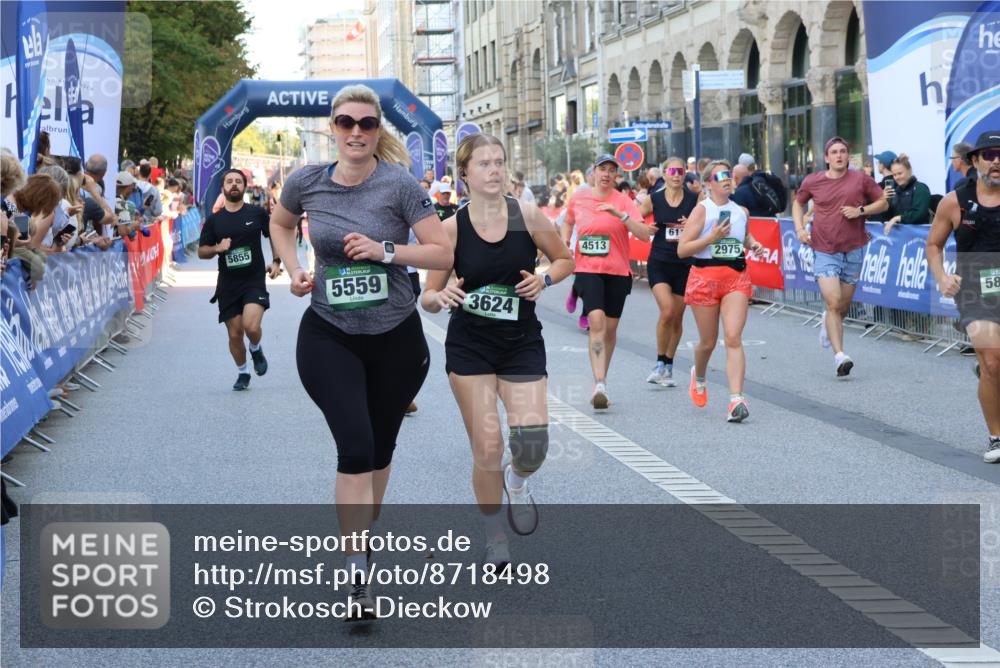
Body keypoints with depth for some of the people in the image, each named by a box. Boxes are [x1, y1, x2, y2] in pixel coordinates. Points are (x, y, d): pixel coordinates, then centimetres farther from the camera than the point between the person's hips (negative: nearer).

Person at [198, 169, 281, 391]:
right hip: (228, 285, 2)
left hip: (254, 281, -2)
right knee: (235, 334, 5)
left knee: (251, 326, -21)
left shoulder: (257, 213, 0)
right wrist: (217, 249, -12)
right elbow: (201, 251, 8)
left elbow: (274, 236, 14)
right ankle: (242, 373, 27)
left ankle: (256, 349, 13)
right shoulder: (214, 220, 3)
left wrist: (276, 261, 2)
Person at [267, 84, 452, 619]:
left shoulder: (399, 184, -12)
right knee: (355, 448, -15)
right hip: (329, 337, 0)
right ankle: (358, 575, -14)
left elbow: (443, 254, -14)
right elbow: (279, 223, 19)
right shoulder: (307, 182, -4)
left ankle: (364, 531, 41)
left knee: (380, 448, 16)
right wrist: (293, 270, 3)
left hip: (397, 338, 1)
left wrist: (385, 250, -25)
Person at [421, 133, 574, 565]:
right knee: (487, 450, -4)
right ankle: (494, 538, 19)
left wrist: (545, 279, -11)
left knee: (532, 441, -15)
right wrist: (440, 298, -25)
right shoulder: (452, 228, -7)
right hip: (470, 347, -1)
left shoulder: (527, 216, -5)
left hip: (522, 343, 1)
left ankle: (517, 481, 23)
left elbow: (565, 259, 9)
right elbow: (428, 298, -1)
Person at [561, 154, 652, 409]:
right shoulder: (578, 198, 4)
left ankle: (602, 381, 26)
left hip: (617, 271, 1)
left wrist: (620, 214, -25)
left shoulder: (623, 201, -3)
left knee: (610, 328, 8)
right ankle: (600, 384, -26)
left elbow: (644, 234, -14)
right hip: (588, 270, -1)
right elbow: (568, 222, 26)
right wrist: (564, 241, 7)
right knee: (596, 320, -19)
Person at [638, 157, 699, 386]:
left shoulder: (694, 200, 1)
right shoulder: (654, 200, 2)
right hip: (659, 262, -1)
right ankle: (660, 363, -2)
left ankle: (669, 367, 24)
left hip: (684, 264, 1)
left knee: (677, 318, 7)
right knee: (667, 311, -19)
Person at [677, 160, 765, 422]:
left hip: (737, 277, 3)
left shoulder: (741, 211, 12)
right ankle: (699, 377, 43)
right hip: (705, 277, -2)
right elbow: (682, 249, -9)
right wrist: (712, 237, -19)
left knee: (733, 338, -14)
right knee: (708, 342, 9)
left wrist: (753, 244, 11)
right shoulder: (702, 210, -3)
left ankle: (736, 400, -20)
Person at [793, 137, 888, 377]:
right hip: (825, 251, -1)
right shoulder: (812, 181, 2)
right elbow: (798, 203, 20)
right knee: (834, 304, -15)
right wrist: (800, 228, 5)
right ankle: (840, 356, -16)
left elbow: (883, 203, 7)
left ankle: (828, 322, 48)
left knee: (843, 307, 12)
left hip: (853, 250, 1)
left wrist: (861, 210, -10)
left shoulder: (861, 179, 0)